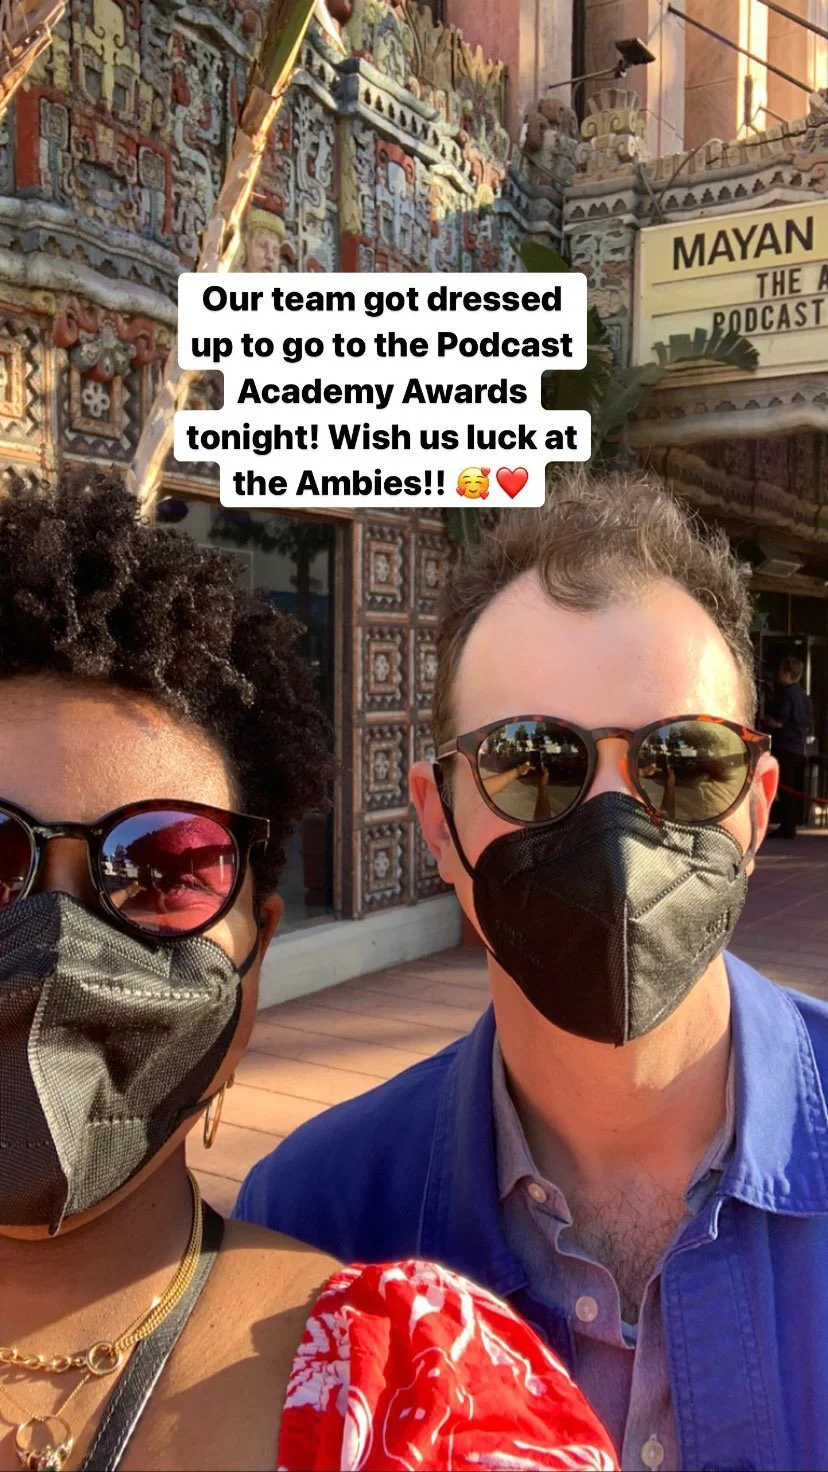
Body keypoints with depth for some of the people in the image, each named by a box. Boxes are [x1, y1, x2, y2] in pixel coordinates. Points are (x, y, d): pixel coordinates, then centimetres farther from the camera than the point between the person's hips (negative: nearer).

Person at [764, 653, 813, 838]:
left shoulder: (787, 694, -13)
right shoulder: (803, 695, 16)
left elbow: (777, 722, -18)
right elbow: (807, 724, 20)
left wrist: (766, 720, 0)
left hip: (785, 748, -9)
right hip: (799, 748, 9)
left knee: (786, 789, -7)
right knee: (794, 790, 12)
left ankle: (786, 828, -7)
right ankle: (790, 826, 17)